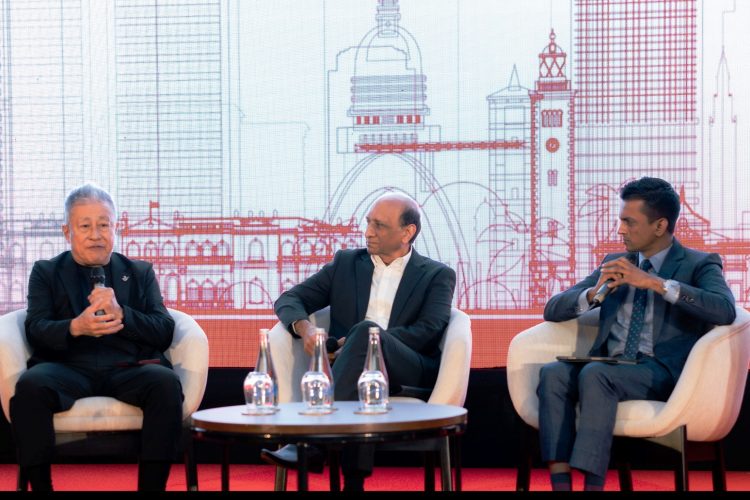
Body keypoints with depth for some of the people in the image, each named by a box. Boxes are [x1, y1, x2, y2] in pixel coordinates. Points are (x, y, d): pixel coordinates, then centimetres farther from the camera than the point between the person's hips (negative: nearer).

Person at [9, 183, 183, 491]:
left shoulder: (140, 273, 20)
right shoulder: (46, 273, 18)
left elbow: (164, 332, 8)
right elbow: (36, 331, 3)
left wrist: (121, 314, -11)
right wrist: (75, 328, -19)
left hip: (129, 368, 1)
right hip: (69, 367, -1)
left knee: (166, 382, -33)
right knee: (30, 385, -34)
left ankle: (152, 486, -27)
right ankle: (39, 485, -23)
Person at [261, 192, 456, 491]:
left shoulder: (438, 275, 12)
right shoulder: (346, 263, 22)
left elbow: (428, 331, -4)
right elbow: (289, 300, 17)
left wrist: (356, 342, -14)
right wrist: (304, 327, -10)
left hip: (412, 374, -2)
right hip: (360, 369, 2)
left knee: (366, 331, -36)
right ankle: (354, 478, -48)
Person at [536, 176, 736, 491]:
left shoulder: (699, 264, 6)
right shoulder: (615, 264, 20)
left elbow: (726, 311, -16)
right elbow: (553, 310, 15)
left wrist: (654, 282, -20)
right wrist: (594, 292, -6)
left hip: (661, 372, -5)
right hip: (608, 367, 5)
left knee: (595, 374, -34)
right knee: (553, 374, -27)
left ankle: (592, 484, -37)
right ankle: (560, 484, -35)